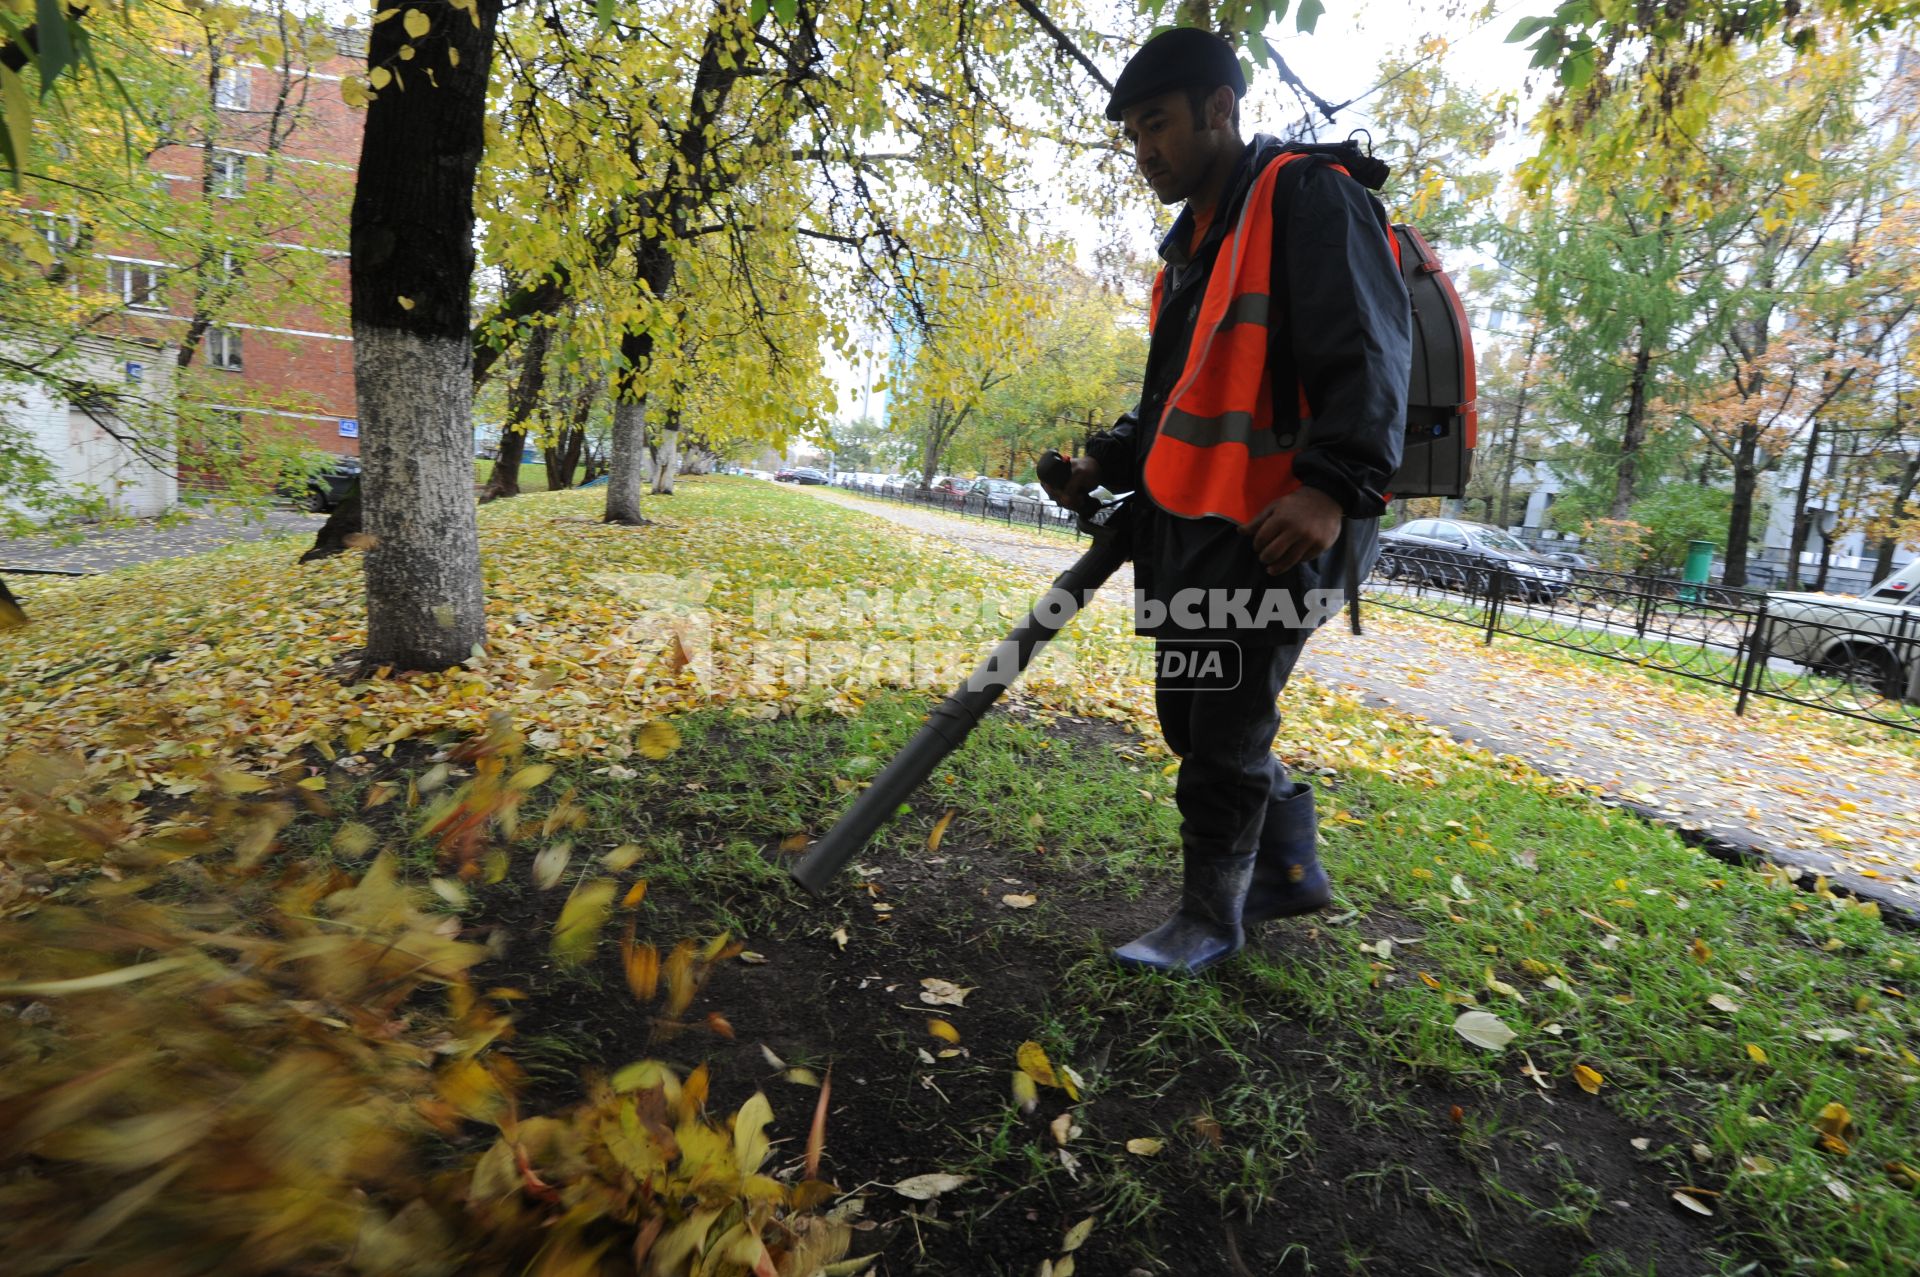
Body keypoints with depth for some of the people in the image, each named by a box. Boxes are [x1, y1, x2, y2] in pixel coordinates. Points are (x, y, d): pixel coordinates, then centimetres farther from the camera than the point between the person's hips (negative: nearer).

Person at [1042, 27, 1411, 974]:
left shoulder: (1306, 198, -6)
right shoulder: (1191, 242, 22)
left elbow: (1367, 355, -18)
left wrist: (1331, 487, -31)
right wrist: (1111, 464, 12)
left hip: (1272, 533, -9)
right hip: (1192, 529, 10)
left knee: (1224, 731, -2)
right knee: (1193, 713, 15)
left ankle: (1211, 918, 18)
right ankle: (1292, 869, 33)